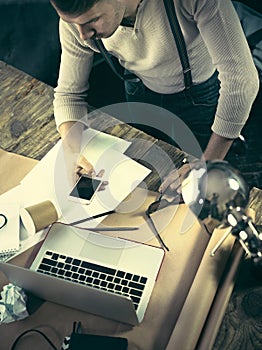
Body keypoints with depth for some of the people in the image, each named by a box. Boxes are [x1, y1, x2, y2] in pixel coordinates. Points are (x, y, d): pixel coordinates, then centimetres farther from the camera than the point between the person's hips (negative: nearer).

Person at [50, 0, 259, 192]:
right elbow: (69, 93, -15)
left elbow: (240, 78, -42)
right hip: (141, 93, 3)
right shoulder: (75, 19, -29)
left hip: (201, 95, -2)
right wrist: (73, 154, -34)